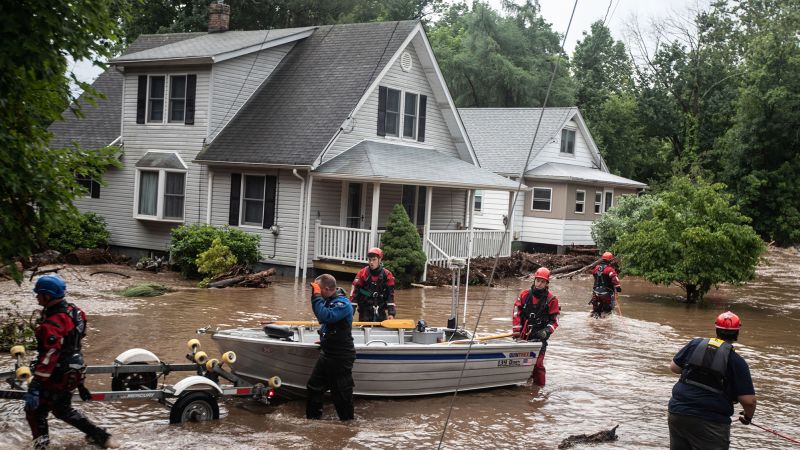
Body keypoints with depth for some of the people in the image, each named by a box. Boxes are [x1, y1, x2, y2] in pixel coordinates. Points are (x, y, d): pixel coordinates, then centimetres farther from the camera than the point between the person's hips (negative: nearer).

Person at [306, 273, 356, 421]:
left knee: (341, 392, 2)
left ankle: (347, 420, 15)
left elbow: (325, 316, -35)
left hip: (341, 357, -10)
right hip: (327, 353, 10)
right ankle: (312, 417, 30)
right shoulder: (329, 300, 7)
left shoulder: (343, 304, -21)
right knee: (314, 386, 17)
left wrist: (316, 296, -28)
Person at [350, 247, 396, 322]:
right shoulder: (362, 273, -3)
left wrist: (391, 313, -8)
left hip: (380, 311, 1)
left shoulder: (387, 275, -1)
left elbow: (391, 295, -1)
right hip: (365, 310, -1)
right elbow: (354, 292, -5)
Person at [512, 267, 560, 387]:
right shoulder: (524, 295, 4)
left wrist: (546, 332, -15)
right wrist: (516, 331, -4)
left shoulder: (551, 300, -2)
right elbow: (517, 314, 4)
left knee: (537, 363, -13)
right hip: (523, 335, 4)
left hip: (539, 337, -4)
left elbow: (554, 320, 1)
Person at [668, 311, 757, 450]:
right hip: (711, 422, -4)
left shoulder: (695, 344, 2)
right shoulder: (737, 362, -7)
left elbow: (674, 367, 12)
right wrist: (748, 416, 12)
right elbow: (748, 400, -8)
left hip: (678, 412, 4)